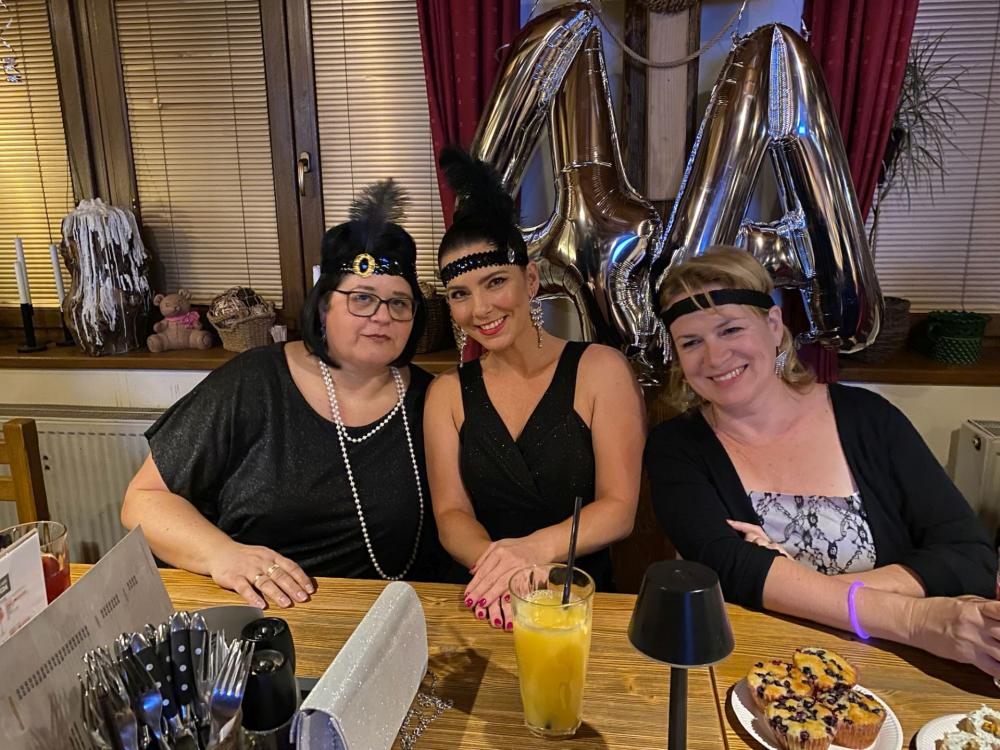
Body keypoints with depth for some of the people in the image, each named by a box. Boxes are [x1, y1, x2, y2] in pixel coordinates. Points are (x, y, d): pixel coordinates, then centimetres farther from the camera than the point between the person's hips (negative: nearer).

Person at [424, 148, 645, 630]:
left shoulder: (601, 370, -1)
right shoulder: (447, 394, 7)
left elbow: (619, 509, -6)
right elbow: (450, 512, 0)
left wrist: (534, 549, -23)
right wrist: (496, 562, -21)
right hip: (487, 606, 2)